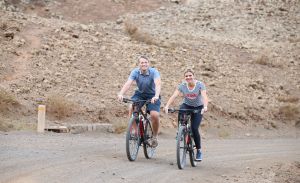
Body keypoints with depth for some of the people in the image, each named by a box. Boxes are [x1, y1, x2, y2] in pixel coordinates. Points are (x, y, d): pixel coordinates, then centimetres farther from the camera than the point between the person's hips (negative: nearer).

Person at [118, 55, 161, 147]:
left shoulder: (154, 72, -22)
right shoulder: (135, 72, -16)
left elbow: (158, 84, -38)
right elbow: (128, 83, -29)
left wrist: (156, 96, -56)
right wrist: (121, 94, -47)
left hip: (152, 95, -2)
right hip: (140, 93, 2)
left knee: (155, 115, -23)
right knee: (132, 109, -26)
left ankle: (155, 137, 3)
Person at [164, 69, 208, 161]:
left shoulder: (200, 85, -19)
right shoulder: (182, 85, -14)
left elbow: (204, 96, -34)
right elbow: (174, 95, -26)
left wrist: (205, 107, -53)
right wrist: (167, 106, -42)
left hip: (198, 108, -2)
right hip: (186, 105, 2)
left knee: (194, 128, -16)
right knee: (180, 112, -34)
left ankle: (199, 151, 0)